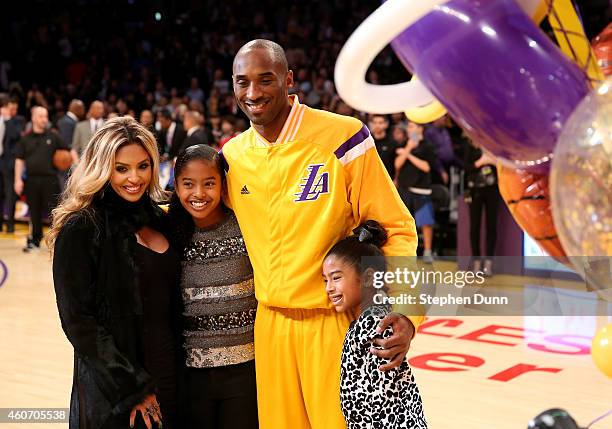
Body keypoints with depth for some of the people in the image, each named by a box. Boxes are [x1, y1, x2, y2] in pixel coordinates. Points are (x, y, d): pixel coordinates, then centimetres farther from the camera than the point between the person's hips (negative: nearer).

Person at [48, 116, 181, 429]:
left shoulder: (158, 220, 7)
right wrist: (133, 386, -14)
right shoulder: (81, 229, -11)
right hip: (112, 396, -5)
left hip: (169, 377, 6)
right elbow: (77, 321, -13)